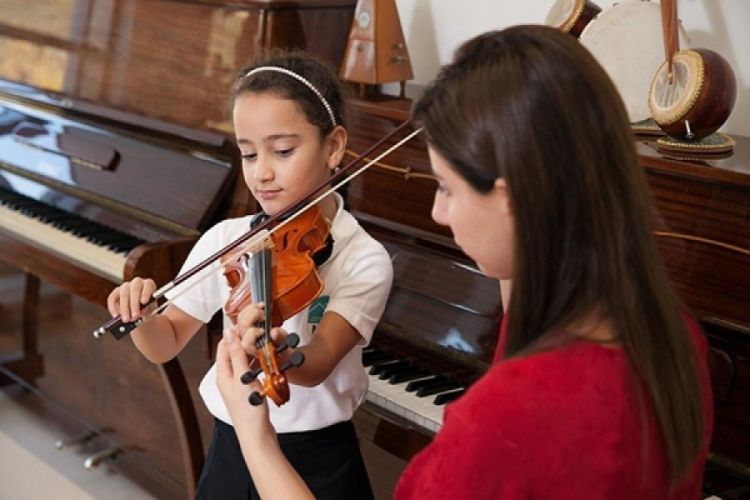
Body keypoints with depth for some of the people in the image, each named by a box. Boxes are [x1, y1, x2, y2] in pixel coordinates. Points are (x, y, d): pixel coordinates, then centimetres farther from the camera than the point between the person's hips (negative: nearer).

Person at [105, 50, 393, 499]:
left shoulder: (365, 260, -15)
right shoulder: (224, 240, -4)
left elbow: (316, 366, -26)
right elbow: (165, 345, 0)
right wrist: (141, 313, -21)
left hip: (318, 464, -3)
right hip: (232, 453, 4)